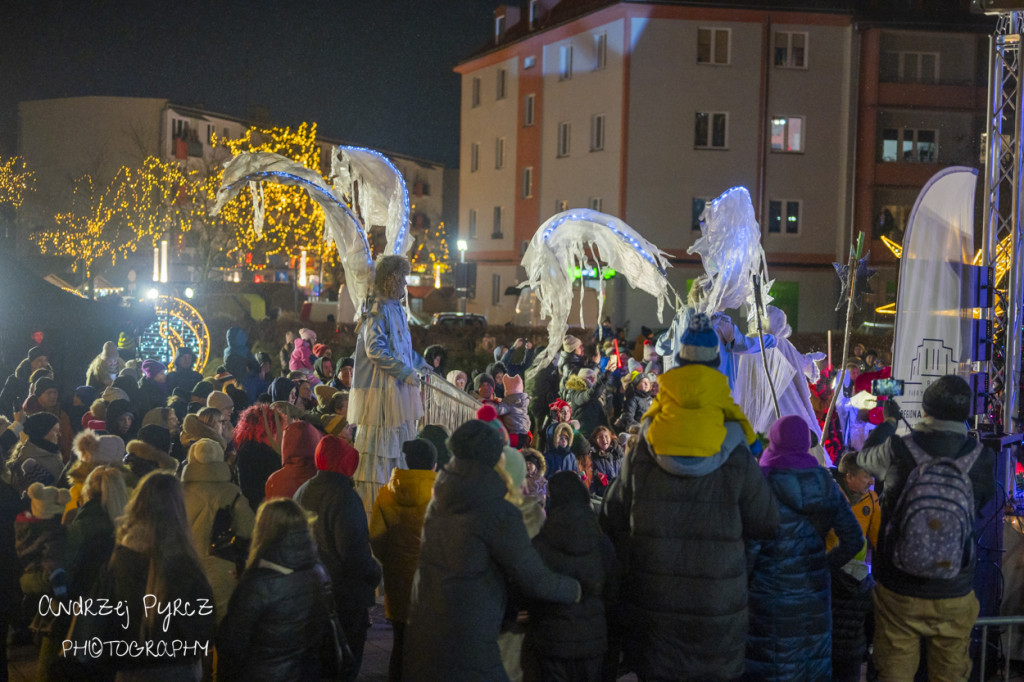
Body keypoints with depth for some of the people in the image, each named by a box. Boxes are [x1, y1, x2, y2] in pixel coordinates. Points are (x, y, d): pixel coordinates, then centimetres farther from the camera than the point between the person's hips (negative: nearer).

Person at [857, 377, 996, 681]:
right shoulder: (981, 459, -13)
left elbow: (865, 457, 9)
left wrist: (888, 422, 27)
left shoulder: (897, 451, -15)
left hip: (897, 592, -1)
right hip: (953, 597, 1)